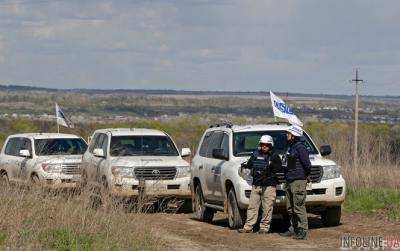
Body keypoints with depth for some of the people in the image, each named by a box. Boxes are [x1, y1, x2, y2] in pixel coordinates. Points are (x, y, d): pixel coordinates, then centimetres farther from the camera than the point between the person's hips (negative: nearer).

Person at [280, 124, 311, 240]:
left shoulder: (300, 148, -13)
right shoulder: (291, 147, 17)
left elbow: (307, 165, -17)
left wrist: (305, 176, -4)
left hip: (298, 182, -10)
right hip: (289, 182, 10)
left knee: (299, 207, -10)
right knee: (290, 208, 14)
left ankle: (303, 231, -9)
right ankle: (293, 229, 22)